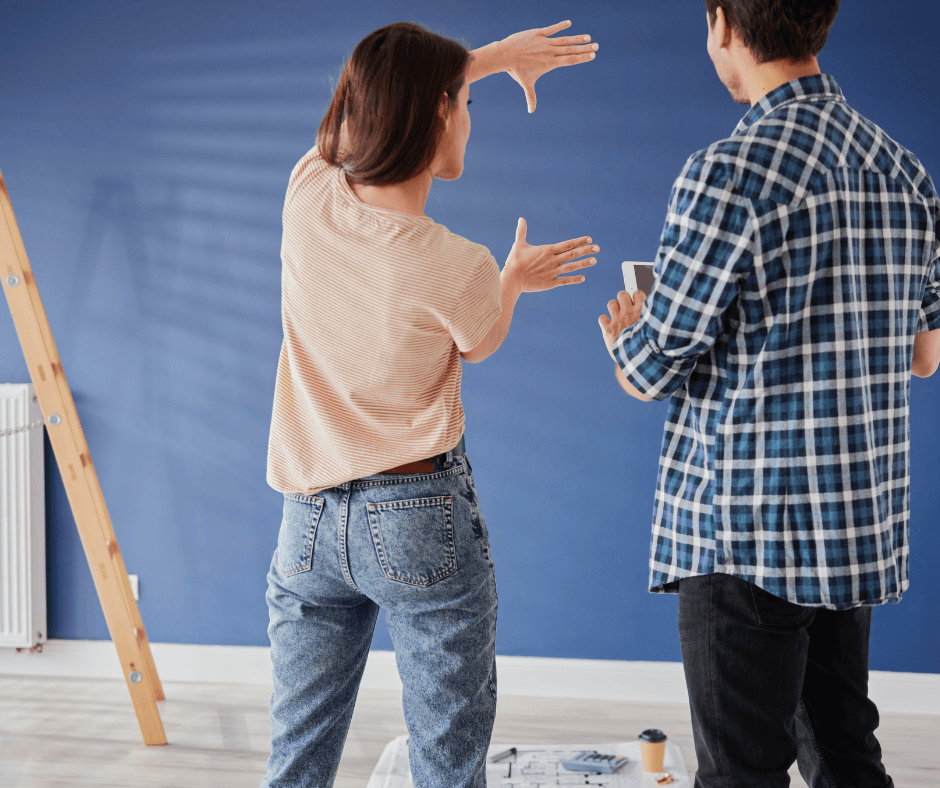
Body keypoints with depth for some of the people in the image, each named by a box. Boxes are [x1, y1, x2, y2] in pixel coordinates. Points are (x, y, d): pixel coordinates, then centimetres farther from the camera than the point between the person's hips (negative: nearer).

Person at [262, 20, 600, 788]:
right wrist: (511, 280, 23)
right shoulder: (456, 268, -20)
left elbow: (381, 102, 14)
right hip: (421, 520, -5)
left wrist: (494, 54, 20)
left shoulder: (309, 196, -7)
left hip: (308, 517, 5)